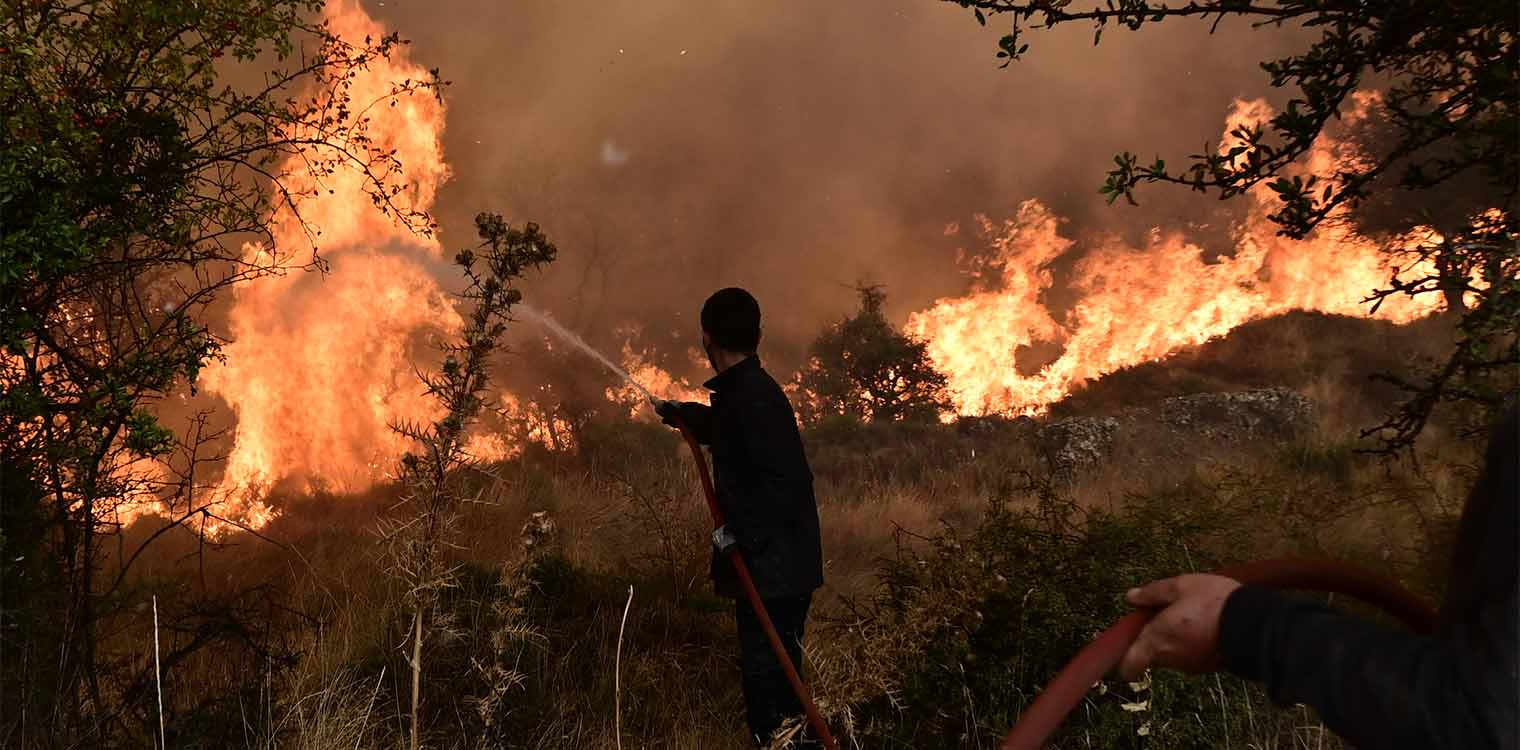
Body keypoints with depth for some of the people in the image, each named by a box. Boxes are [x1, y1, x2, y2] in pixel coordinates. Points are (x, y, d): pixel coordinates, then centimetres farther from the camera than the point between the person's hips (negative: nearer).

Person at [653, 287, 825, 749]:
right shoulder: (743, 391, 14)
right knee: (773, 681, 15)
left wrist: (741, 531, -22)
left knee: (767, 681, -8)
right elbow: (722, 428, 39)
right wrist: (679, 413, 54)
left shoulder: (753, 398, -19)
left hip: (774, 571, -10)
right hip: (770, 568, 10)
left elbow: (789, 481, -27)